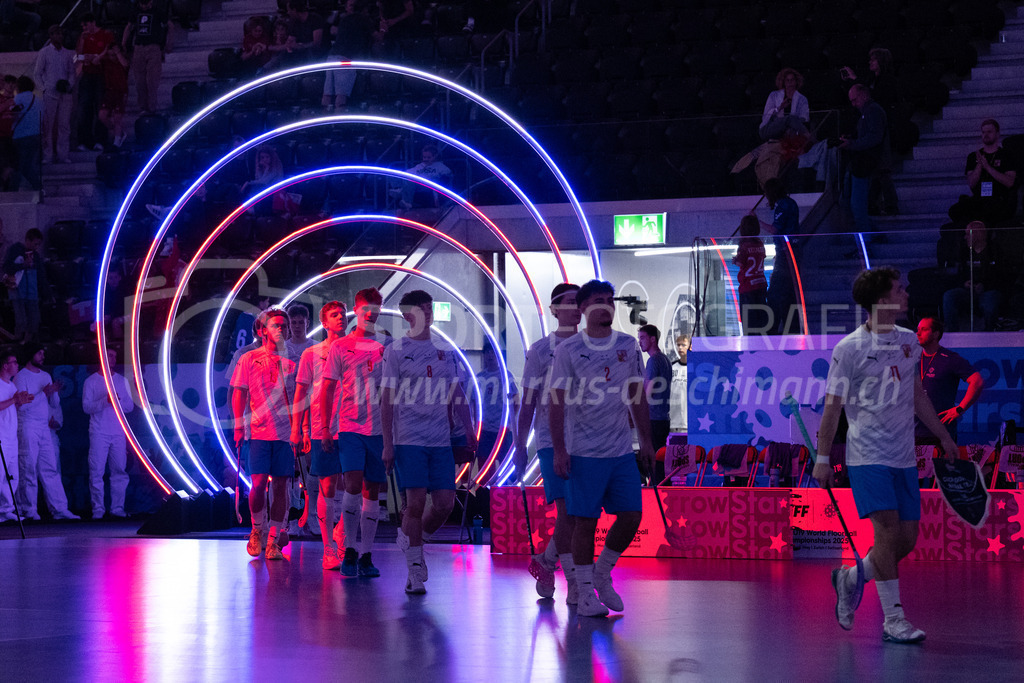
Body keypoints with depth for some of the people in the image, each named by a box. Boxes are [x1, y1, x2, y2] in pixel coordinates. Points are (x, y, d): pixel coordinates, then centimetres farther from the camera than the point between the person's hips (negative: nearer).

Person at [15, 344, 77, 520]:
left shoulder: (46, 376, 16)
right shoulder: (21, 377, -5)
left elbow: (55, 402, 16)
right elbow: (22, 405, -13)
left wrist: (54, 392, -6)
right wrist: (43, 393, -15)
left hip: (44, 427, 6)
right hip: (27, 428, -6)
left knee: (50, 469, 3)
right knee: (28, 469, -5)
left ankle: (59, 509, 1)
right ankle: (29, 511, 0)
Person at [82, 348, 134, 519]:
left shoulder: (122, 381, 15)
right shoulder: (91, 381, 5)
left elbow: (130, 406, 10)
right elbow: (86, 406, -3)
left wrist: (118, 402, -10)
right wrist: (106, 401, -16)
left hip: (118, 433, 3)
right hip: (99, 432, -3)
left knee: (120, 471, 0)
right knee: (96, 471, -6)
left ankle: (117, 508, 4)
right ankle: (98, 509, -3)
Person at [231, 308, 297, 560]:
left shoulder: (291, 362, 12)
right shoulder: (249, 359, 7)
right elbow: (239, 394, 6)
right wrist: (239, 425, -3)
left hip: (286, 432, 2)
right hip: (259, 432, -2)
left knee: (281, 486, -2)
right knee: (258, 483, -9)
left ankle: (273, 540, 5)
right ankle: (257, 531, 14)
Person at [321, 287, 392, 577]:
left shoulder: (389, 346, 10)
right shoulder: (340, 347, 5)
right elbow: (328, 390, 6)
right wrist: (325, 429, -1)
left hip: (380, 428, 2)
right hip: (349, 426, -2)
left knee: (372, 493, 4)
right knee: (353, 485, -16)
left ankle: (366, 556, 10)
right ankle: (349, 550, -5)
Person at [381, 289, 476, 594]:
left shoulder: (446, 350, 12)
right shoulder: (396, 350, -1)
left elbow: (456, 393, 18)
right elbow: (387, 399, -2)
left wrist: (468, 429, 10)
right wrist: (387, 444, -7)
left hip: (441, 440, 4)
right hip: (409, 439, -4)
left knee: (445, 503, -1)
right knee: (416, 502, -8)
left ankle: (410, 539, 25)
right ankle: (415, 571, 0)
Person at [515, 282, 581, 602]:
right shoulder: (540, 350, 1)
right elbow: (528, 402, 2)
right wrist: (520, 446, -1)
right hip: (551, 440, -4)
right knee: (566, 510, -12)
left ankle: (545, 562, 26)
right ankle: (574, 582, -7)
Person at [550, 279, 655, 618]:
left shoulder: (628, 345, 10)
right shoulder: (568, 349, -3)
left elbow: (637, 395, 16)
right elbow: (557, 401, -5)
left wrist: (646, 440, 12)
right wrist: (559, 450, -11)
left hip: (622, 450, 4)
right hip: (584, 451, -4)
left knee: (631, 515, 0)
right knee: (586, 521, -2)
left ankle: (602, 574, 21)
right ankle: (585, 593, 8)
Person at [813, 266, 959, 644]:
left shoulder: (908, 341, 10)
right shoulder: (849, 348, -8)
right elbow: (833, 406, -6)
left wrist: (944, 436, 25)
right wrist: (822, 459, -8)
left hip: (904, 457, 6)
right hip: (867, 455, -6)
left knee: (907, 540, 3)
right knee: (887, 530, -15)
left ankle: (849, 578, 28)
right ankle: (893, 620, -7)